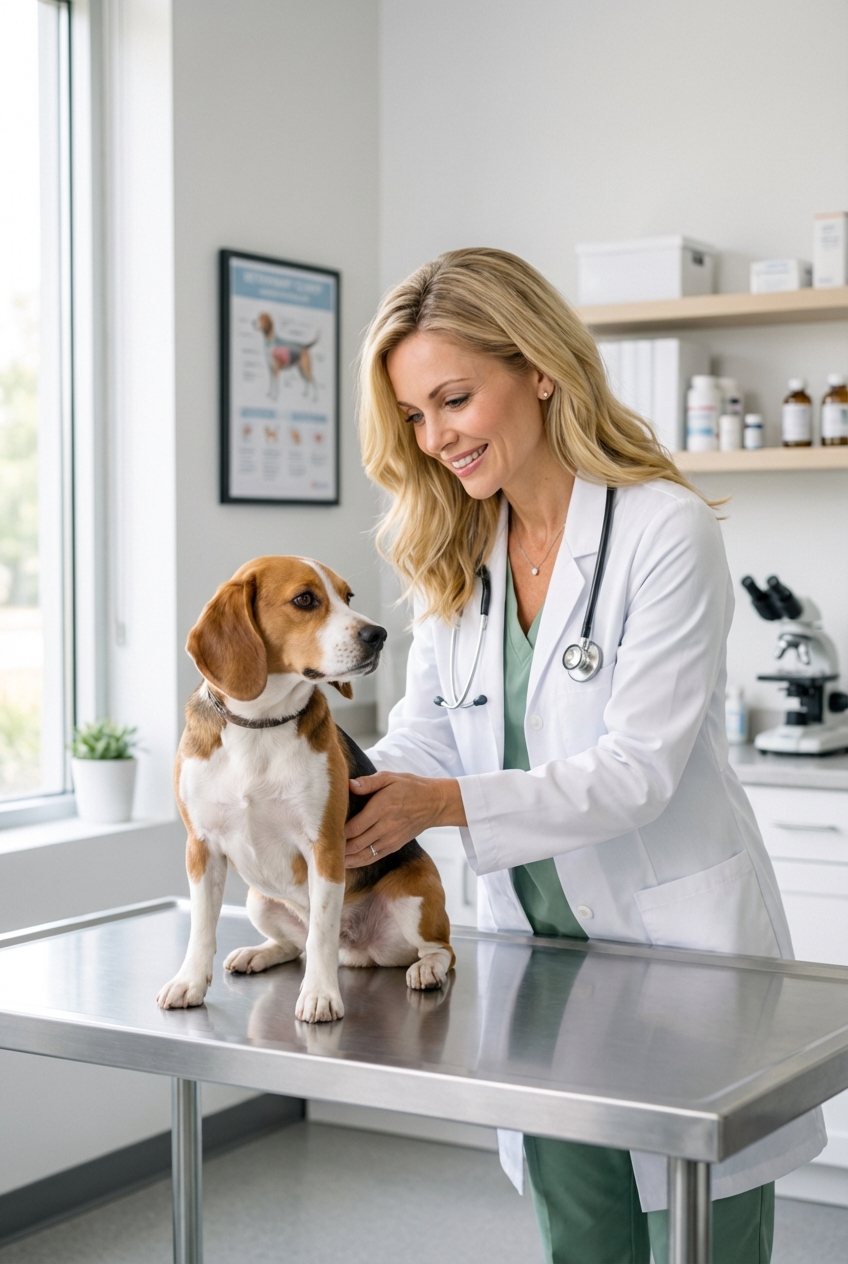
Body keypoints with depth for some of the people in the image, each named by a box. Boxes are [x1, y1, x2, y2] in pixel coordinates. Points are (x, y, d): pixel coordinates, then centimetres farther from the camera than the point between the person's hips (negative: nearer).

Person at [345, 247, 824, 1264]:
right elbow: (424, 727, 3)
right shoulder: (454, 552, 6)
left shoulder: (665, 530, -16)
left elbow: (637, 769, -21)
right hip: (539, 949, 6)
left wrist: (446, 803, -29)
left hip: (678, 948, -5)